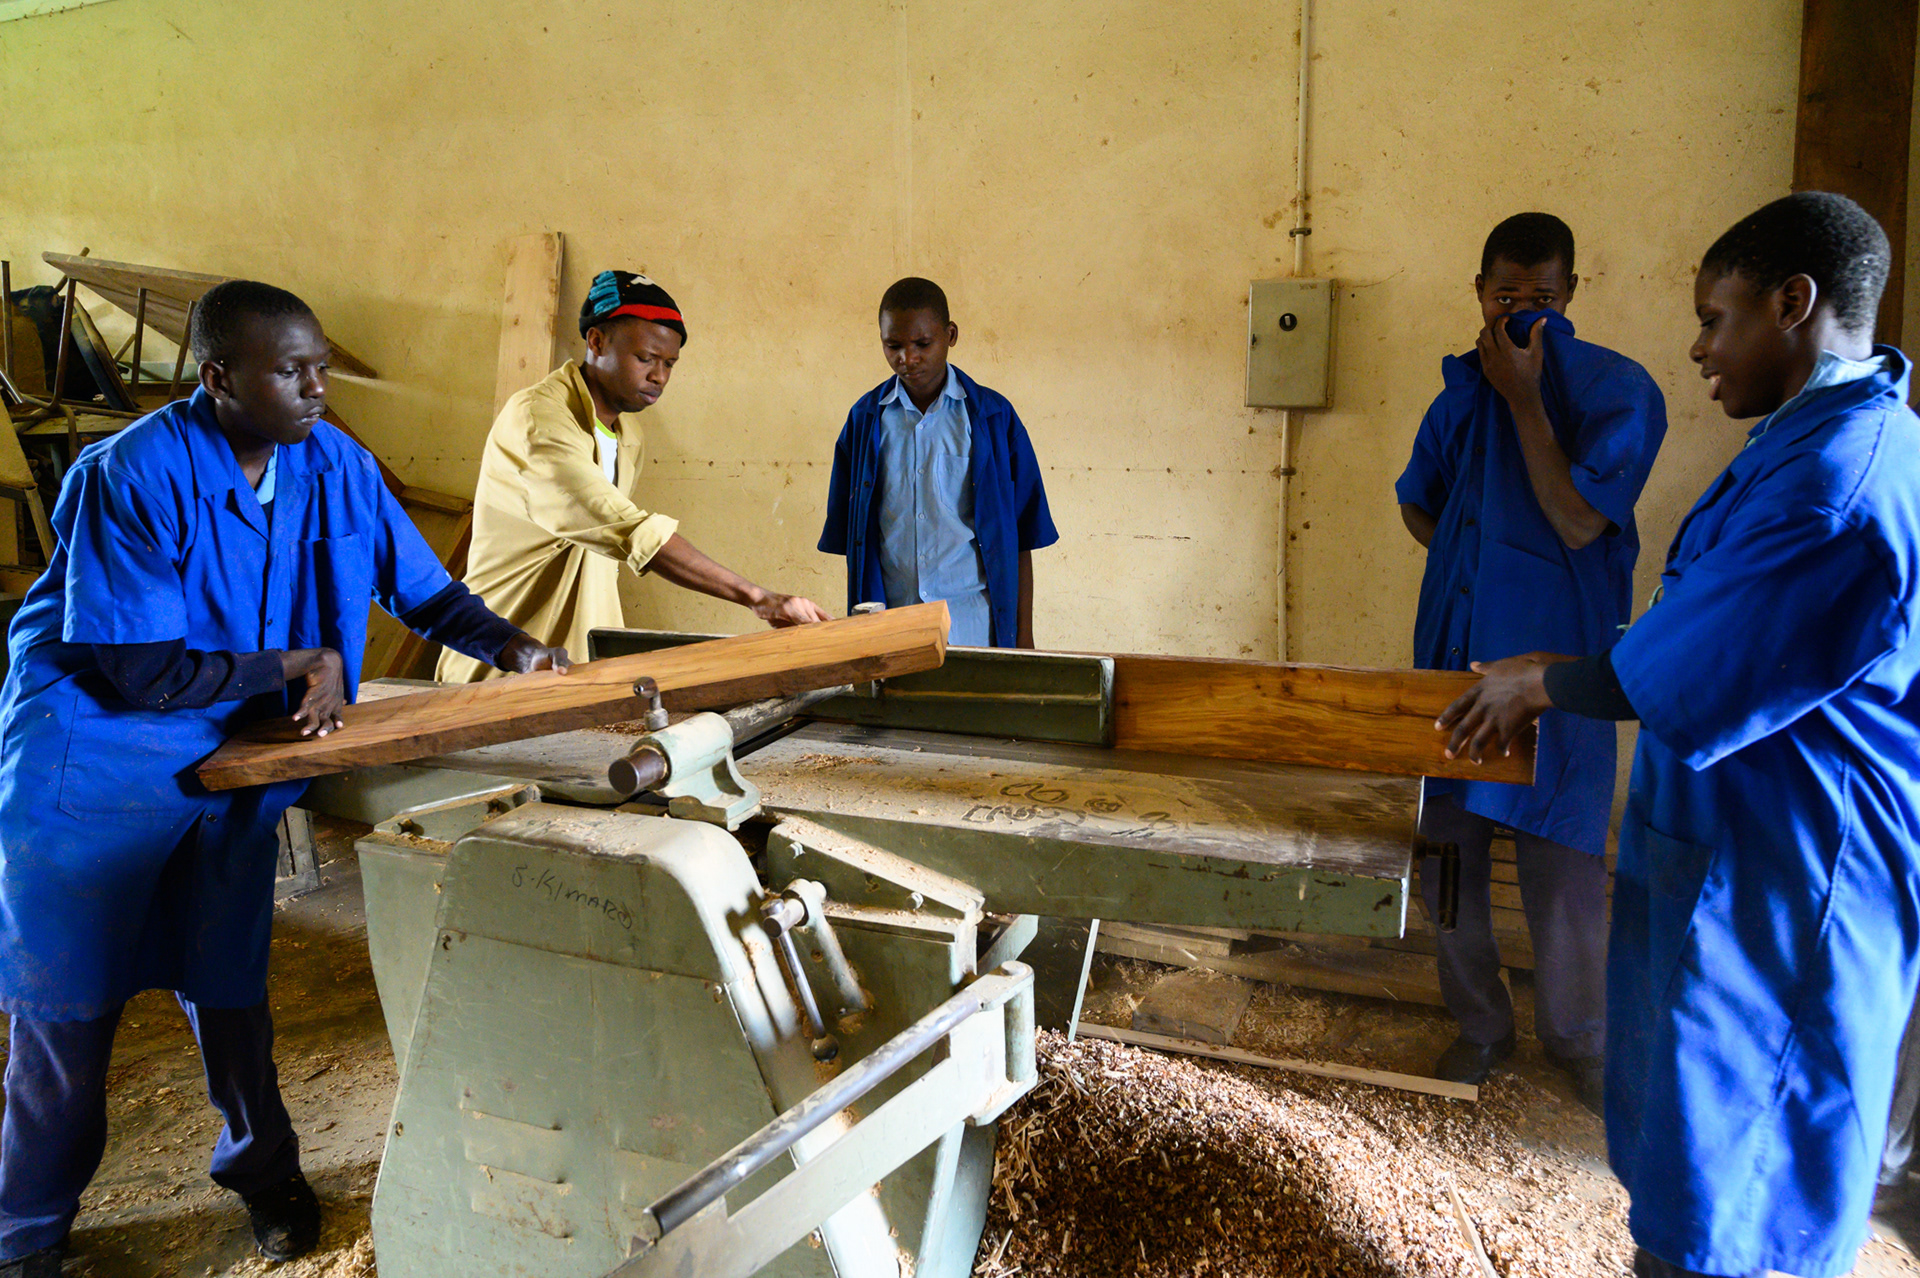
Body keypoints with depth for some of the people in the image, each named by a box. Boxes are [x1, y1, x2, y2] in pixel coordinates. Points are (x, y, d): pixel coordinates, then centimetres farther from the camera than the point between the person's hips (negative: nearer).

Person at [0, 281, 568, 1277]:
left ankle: (263, 1172, 35)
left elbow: (420, 585, 3)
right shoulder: (131, 475, -22)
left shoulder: (333, 463, -5)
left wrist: (507, 645, -13)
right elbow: (145, 669, -23)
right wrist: (302, 664, -19)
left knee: (227, 986, 14)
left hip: (235, 760, 4)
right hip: (98, 763, -4)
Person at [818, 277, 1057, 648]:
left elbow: (1020, 537, 2)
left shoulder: (992, 415, 1)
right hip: (888, 625, 2)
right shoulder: (866, 419, 6)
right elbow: (852, 540, 10)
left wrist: (1023, 632, 0)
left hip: (972, 624, -1)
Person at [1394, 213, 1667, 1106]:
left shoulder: (1618, 390, -5)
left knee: (1559, 856, 2)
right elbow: (1415, 504, 19)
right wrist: (1472, 563, 0)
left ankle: (1576, 1039, 24)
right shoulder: (1463, 388, 11)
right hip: (1454, 654, 5)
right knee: (1448, 851, 9)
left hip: (1555, 661, -4)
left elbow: (1576, 521, -15)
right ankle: (1479, 1024, 28)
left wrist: (1523, 395, -14)